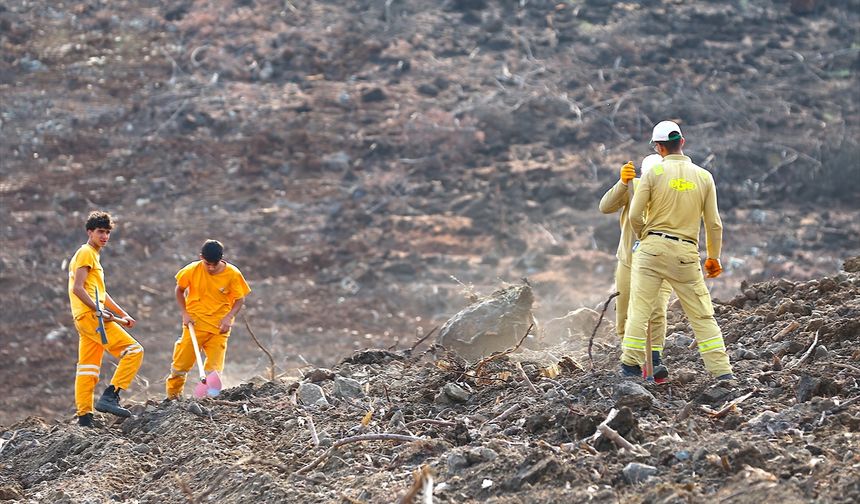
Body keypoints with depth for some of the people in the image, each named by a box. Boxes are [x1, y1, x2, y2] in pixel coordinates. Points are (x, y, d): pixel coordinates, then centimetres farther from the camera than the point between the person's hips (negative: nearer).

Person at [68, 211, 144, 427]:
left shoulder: (93, 255, 25)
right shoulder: (86, 253, -6)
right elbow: (77, 288, -17)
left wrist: (123, 314, 19)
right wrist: (99, 311, -22)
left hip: (87, 319, 10)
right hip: (90, 316, -10)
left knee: (88, 368, 8)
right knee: (133, 350, -14)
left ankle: (84, 418, 8)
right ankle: (109, 396, -21)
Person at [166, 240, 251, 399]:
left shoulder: (232, 274, -11)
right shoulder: (192, 271, -10)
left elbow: (240, 299, 0)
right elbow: (180, 290, 7)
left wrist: (229, 317, -16)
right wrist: (184, 313, -2)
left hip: (219, 326, 0)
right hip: (195, 323, 1)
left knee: (214, 367, -4)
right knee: (181, 363, 3)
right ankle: (172, 395, 23)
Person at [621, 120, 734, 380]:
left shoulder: (654, 173, -3)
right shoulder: (704, 177, 5)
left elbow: (635, 215, -5)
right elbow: (713, 223, 6)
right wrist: (714, 257, 18)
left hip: (652, 248, -2)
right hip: (686, 253, 2)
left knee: (640, 308, 5)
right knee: (702, 315, 5)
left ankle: (630, 363, 3)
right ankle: (722, 371, 2)